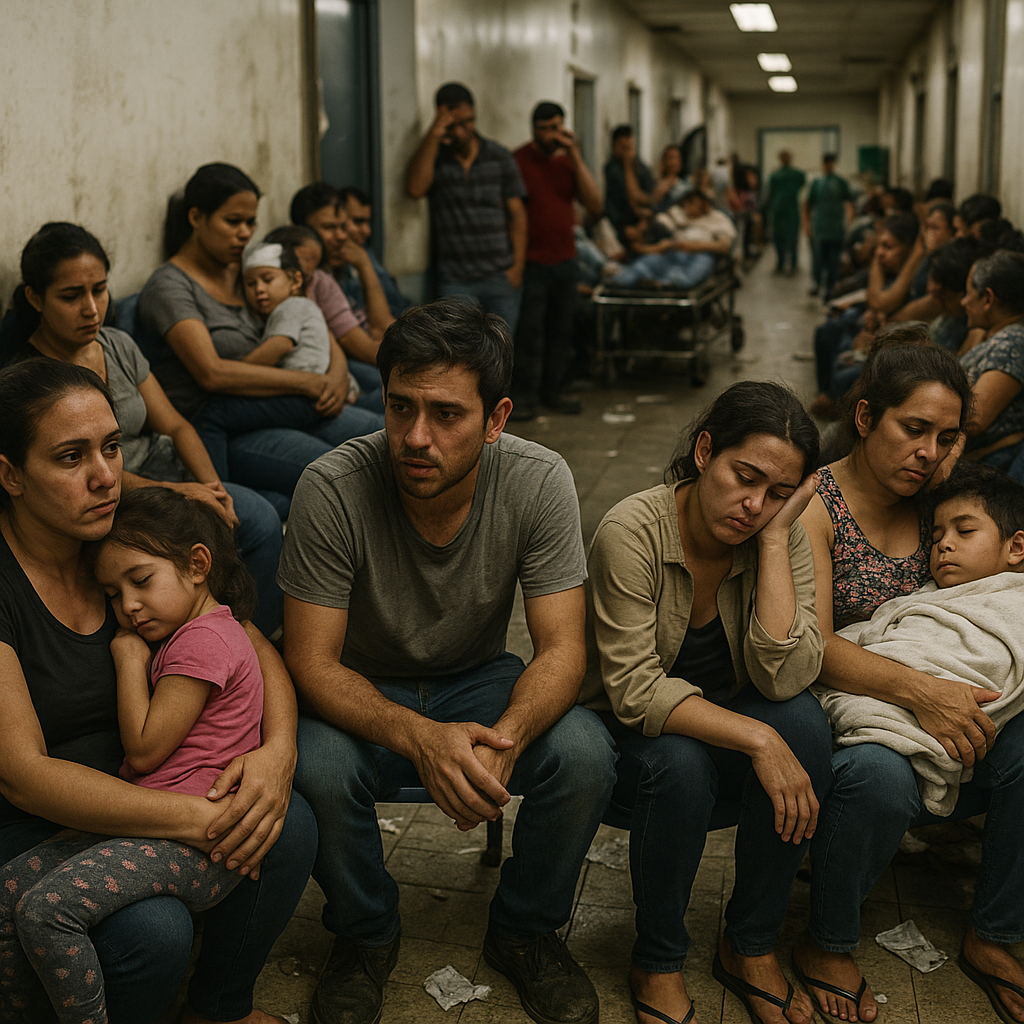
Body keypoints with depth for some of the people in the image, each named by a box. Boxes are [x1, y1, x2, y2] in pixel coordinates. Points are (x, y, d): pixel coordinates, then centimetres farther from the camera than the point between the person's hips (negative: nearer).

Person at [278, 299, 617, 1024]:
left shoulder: (539, 482, -20)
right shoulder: (334, 489, -25)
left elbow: (562, 648, -19)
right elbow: (312, 662, -22)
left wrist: (506, 736, -41)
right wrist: (421, 738, -40)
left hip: (479, 679, 1)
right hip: (364, 694, -1)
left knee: (585, 752, -26)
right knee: (318, 767, -33)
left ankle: (526, 930, 4)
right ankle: (367, 935, 1)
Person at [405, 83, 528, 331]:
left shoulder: (499, 157, 8)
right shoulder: (433, 157, 4)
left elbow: (517, 214, 8)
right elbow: (415, 188, -17)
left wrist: (517, 265, 0)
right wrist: (433, 135, -16)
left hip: (501, 278, 2)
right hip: (456, 281, -2)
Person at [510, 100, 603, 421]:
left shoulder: (569, 161, 10)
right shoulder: (518, 160, -5)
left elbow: (594, 205, -1)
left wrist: (576, 158, -8)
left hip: (564, 259, 5)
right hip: (531, 261, -5)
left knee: (561, 328, 9)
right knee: (529, 331, -4)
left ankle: (551, 391, 20)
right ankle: (524, 395, 5)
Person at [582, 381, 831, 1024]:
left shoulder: (786, 540, -11)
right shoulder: (633, 532, -23)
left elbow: (783, 678, -24)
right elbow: (634, 690, -26)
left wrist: (773, 538, -26)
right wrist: (755, 738, -35)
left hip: (728, 720, 4)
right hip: (633, 730, -3)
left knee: (804, 722, -27)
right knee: (680, 765, -35)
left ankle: (752, 948, -7)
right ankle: (658, 966, -8)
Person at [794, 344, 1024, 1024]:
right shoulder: (815, 507, -8)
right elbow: (812, 647, -19)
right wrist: (918, 689, -32)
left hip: (944, 728, 5)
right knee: (878, 776, -36)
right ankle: (828, 946, -7)